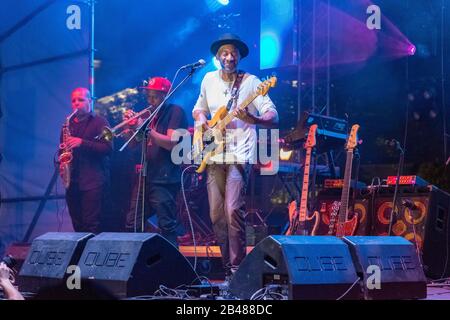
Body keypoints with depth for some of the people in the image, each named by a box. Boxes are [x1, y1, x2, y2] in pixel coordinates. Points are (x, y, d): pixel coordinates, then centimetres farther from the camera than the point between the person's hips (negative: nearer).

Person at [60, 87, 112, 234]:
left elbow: (108, 148, -9)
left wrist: (82, 143, -18)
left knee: (91, 225, -13)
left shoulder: (100, 122, 2)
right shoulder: (69, 124, 19)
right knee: (77, 226, 5)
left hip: (93, 182, -6)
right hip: (72, 182, 6)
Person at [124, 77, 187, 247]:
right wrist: (131, 126, 0)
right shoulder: (149, 114, 18)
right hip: (145, 177, 8)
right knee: (132, 225, 8)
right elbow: (133, 145, 18)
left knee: (167, 226, -9)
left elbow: (171, 143, -16)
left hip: (164, 179, -8)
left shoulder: (175, 112, -3)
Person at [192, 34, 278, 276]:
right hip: (214, 154, 5)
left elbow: (273, 116, -11)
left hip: (239, 154, -5)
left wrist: (253, 120, -31)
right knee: (216, 214, 5)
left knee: (233, 210, -17)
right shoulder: (209, 80, 10)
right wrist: (200, 119, 4)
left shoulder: (250, 82, -5)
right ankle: (226, 265, 17)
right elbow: (199, 108, 27)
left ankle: (237, 267, -9)